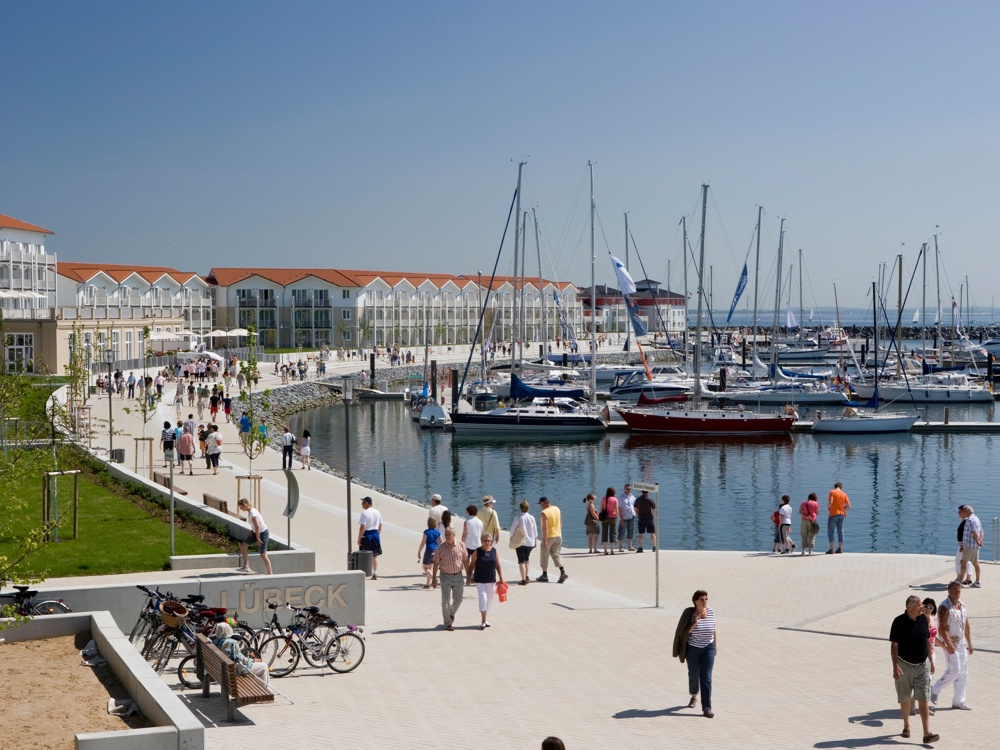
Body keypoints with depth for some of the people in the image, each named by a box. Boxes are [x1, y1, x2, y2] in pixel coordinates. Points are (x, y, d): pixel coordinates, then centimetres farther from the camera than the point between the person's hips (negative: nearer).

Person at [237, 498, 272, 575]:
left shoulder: (252, 514, -27)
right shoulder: (250, 510, 2)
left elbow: (257, 527, -26)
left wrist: (257, 538, -19)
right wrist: (251, 532, 5)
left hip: (263, 533, -10)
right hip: (256, 532, 10)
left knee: (263, 555, -5)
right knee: (242, 546, 9)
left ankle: (270, 574, 4)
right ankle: (246, 567, 13)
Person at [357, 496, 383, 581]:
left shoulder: (364, 513, -16)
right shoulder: (377, 512, 6)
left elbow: (362, 527, -19)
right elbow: (380, 525, 13)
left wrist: (359, 539, -14)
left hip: (366, 535, -6)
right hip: (375, 535, 6)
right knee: (374, 555, 13)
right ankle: (375, 574, 14)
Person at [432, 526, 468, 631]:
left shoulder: (461, 546, -3)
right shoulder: (441, 547, -7)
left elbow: (465, 561, 6)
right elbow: (436, 564, -2)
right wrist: (434, 579, -3)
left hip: (458, 576, 2)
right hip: (445, 576, -2)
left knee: (458, 599, 13)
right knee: (446, 600, -5)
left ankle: (452, 613, 43)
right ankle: (448, 624, 3)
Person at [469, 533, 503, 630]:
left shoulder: (494, 552, 2)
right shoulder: (477, 552, -6)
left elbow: (498, 566, 7)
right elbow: (472, 565, -1)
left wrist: (501, 578, 4)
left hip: (491, 581, 4)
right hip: (480, 581, -4)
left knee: (489, 601, 11)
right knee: (483, 598, -14)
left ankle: (484, 619, 27)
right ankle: (483, 621, -10)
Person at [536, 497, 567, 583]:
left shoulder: (544, 513, -19)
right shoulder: (557, 509, 4)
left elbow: (545, 527, -24)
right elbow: (560, 523, 11)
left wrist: (544, 540, -23)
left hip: (549, 537, -6)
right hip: (558, 536, 6)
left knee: (545, 555, 8)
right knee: (555, 554, 14)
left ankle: (544, 575, 15)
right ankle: (562, 572, -2)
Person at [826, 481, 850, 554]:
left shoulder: (832, 492, -7)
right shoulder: (844, 494, 5)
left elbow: (830, 502, -20)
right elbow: (848, 505, 2)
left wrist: (828, 508, -1)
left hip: (833, 514, -5)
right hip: (841, 514, 5)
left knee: (830, 531, 2)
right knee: (840, 531, 11)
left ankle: (831, 549, -3)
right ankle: (840, 548, 9)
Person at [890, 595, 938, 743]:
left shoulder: (923, 619, 1)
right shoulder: (899, 622, -13)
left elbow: (927, 640, 12)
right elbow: (894, 645, -12)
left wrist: (930, 661, 15)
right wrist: (895, 666, -19)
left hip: (922, 665, 3)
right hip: (904, 666, -3)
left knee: (923, 700, -4)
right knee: (905, 699, 12)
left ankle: (927, 733, -8)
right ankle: (906, 726, 31)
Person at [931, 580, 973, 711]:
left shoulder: (962, 606, 10)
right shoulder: (944, 607, -15)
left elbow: (966, 626, 17)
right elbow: (942, 628, -20)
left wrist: (969, 644, 16)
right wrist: (948, 645, -26)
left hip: (961, 643, 8)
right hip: (950, 643, -8)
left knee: (963, 672, 7)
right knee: (954, 669, -15)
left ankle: (958, 701, 14)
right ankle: (935, 690, 2)